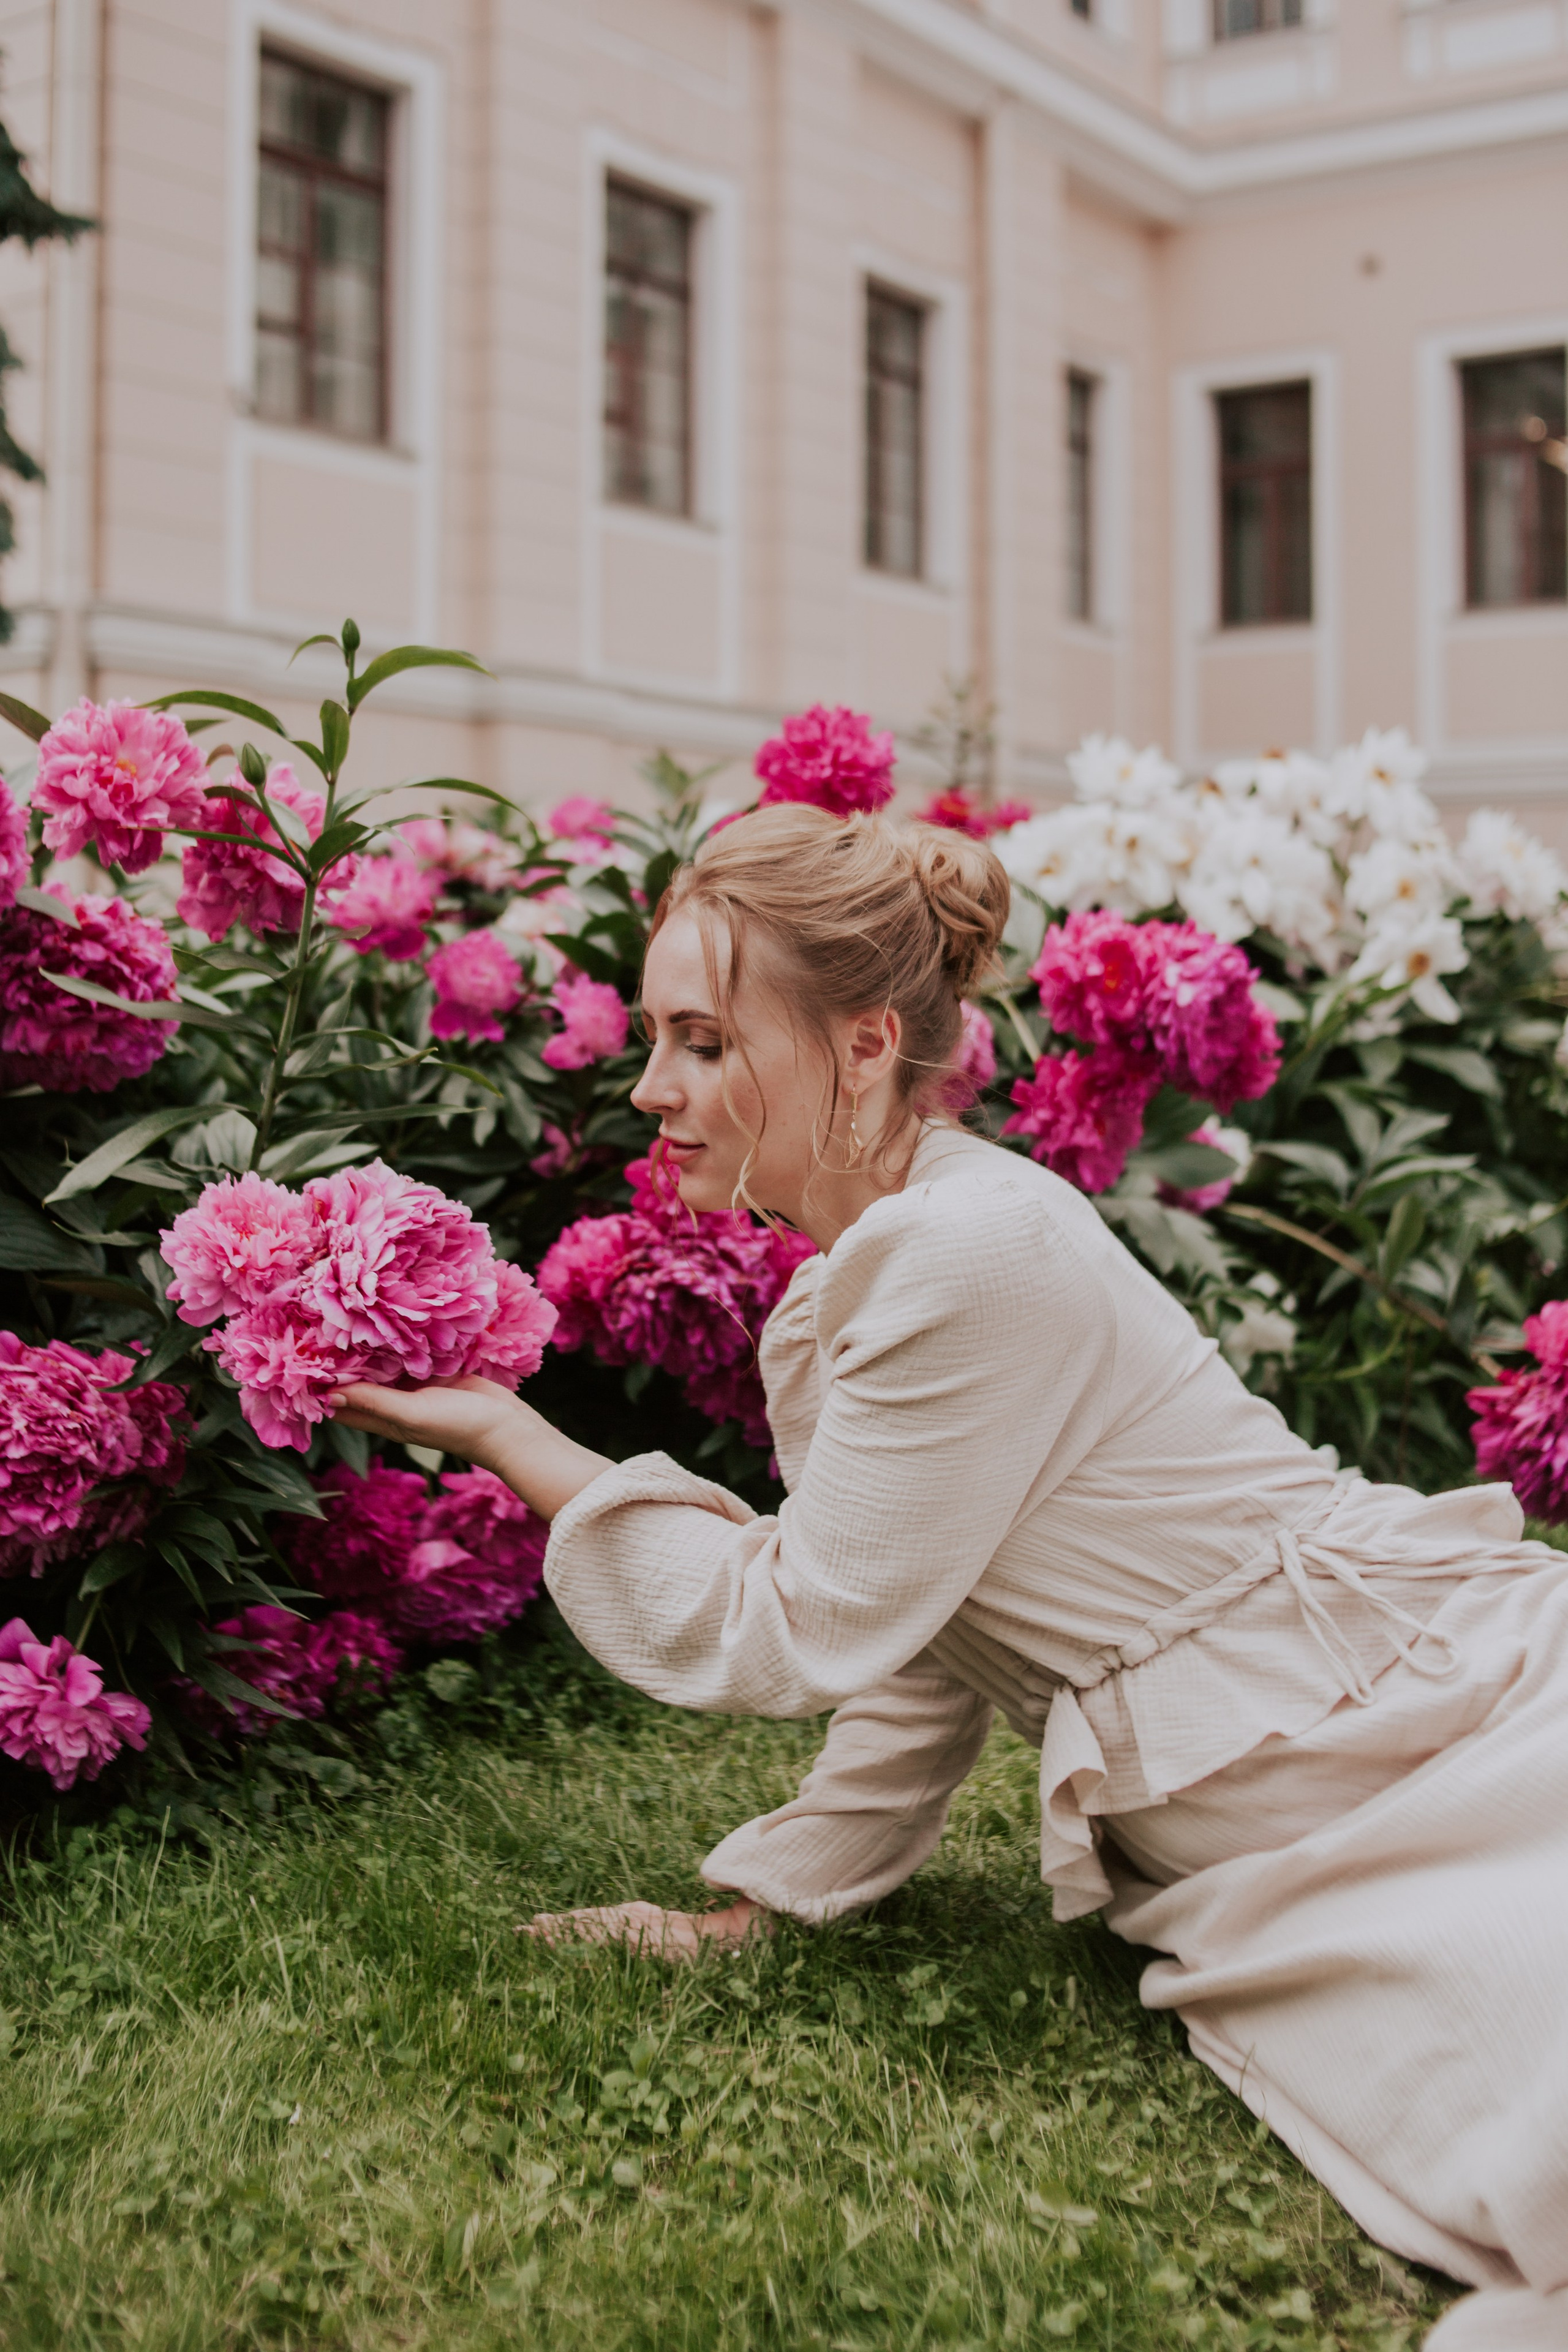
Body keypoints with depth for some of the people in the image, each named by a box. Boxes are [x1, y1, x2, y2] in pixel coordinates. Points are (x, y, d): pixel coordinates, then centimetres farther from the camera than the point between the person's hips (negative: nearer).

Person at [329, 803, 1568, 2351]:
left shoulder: (977, 1255, -21)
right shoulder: (886, 1259, 9)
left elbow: (795, 1630, -14)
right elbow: (927, 1627, 15)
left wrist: (506, 1439, -8)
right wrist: (756, 1902, 13)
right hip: (1249, 1849, 8)